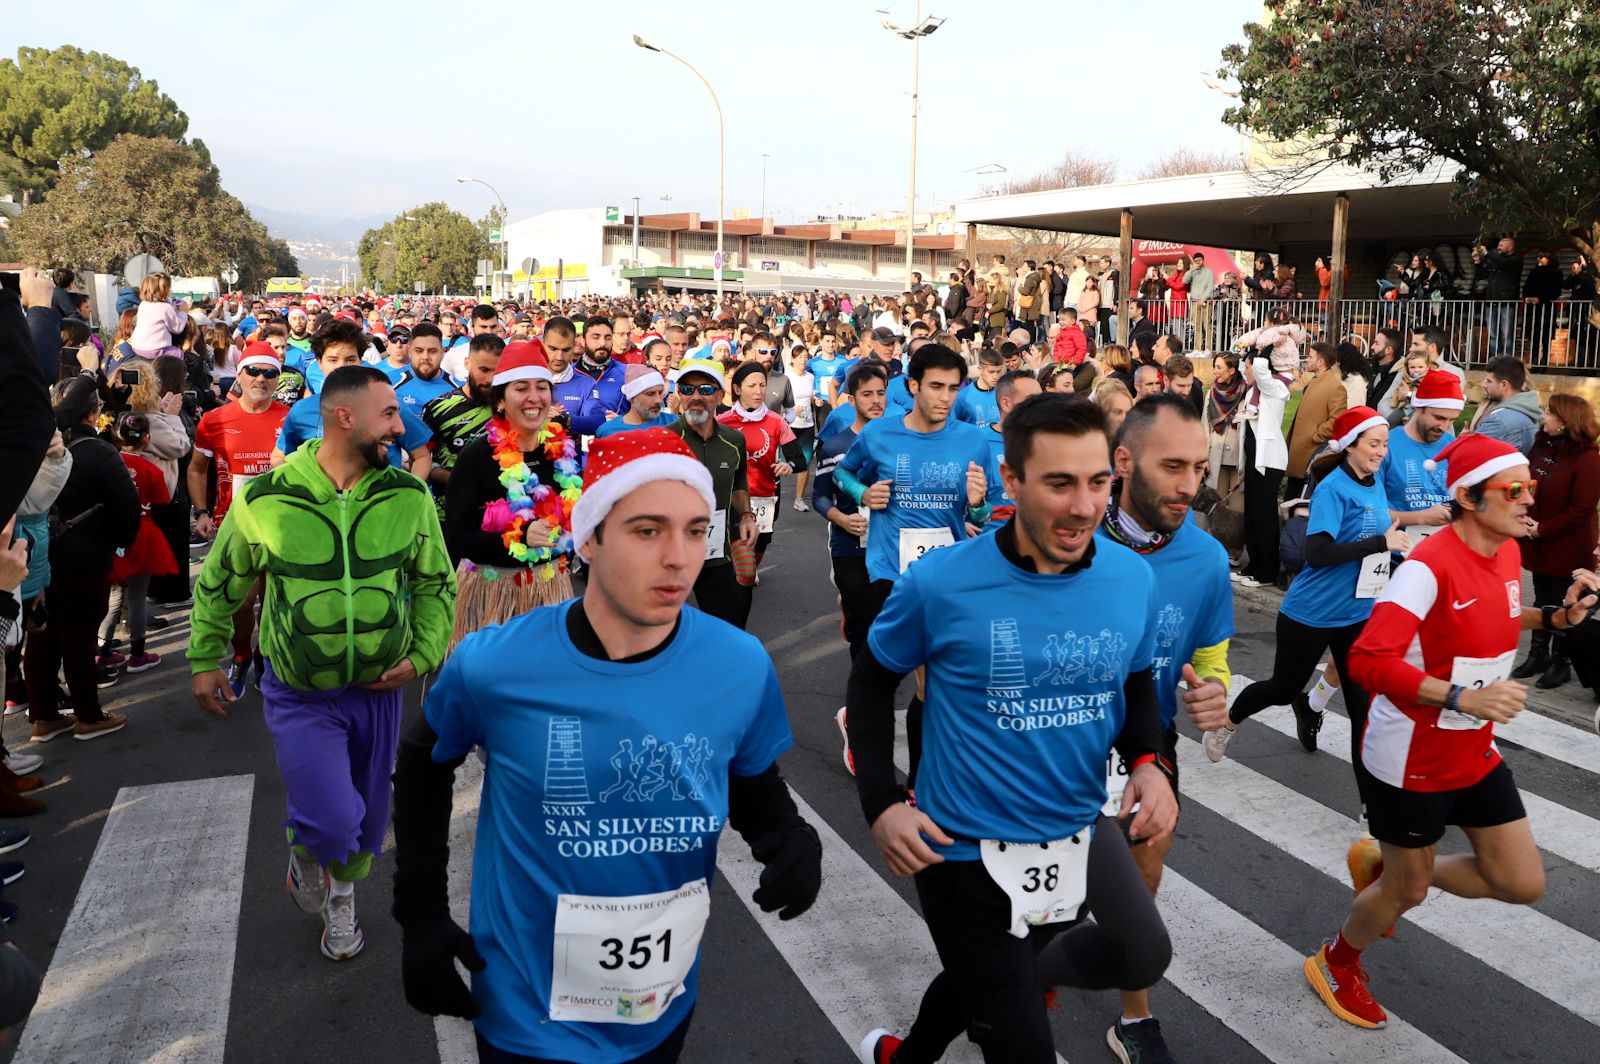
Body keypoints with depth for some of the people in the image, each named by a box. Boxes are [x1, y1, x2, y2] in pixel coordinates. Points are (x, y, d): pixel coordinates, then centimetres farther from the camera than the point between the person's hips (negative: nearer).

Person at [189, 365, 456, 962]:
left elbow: (435, 584, 5)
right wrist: (205, 660, 10)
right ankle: (304, 859, 24)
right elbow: (218, 584, 4)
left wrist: (423, 656, -5)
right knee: (332, 821, -13)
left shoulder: (410, 497, -8)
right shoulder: (264, 499, -13)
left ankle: (341, 896, 46)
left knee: (366, 816, 16)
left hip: (379, 688, 3)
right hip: (299, 694, -3)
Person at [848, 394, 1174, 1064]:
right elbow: (872, 682, -1)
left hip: (1079, 834, 5)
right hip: (965, 850, -4)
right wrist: (881, 804, -9)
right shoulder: (939, 583, -18)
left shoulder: (1134, 579, -7)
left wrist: (1149, 762, -9)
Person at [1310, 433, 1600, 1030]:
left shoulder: (1507, 551, -1)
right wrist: (1463, 698, -37)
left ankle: (1385, 869, 31)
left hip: (1475, 753, 8)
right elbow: (1368, 660, -34)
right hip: (1412, 761, -7)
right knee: (1407, 892, 11)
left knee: (1523, 883, 10)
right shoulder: (1429, 566, -26)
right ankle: (1337, 964, 40)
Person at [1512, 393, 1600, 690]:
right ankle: (1538, 655, 30)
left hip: (1567, 548, -6)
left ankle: (1560, 662, 20)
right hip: (1539, 544, 7)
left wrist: (1543, 529, -17)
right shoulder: (1541, 446, 4)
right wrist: (1524, 518, -6)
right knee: (1542, 600, 17)